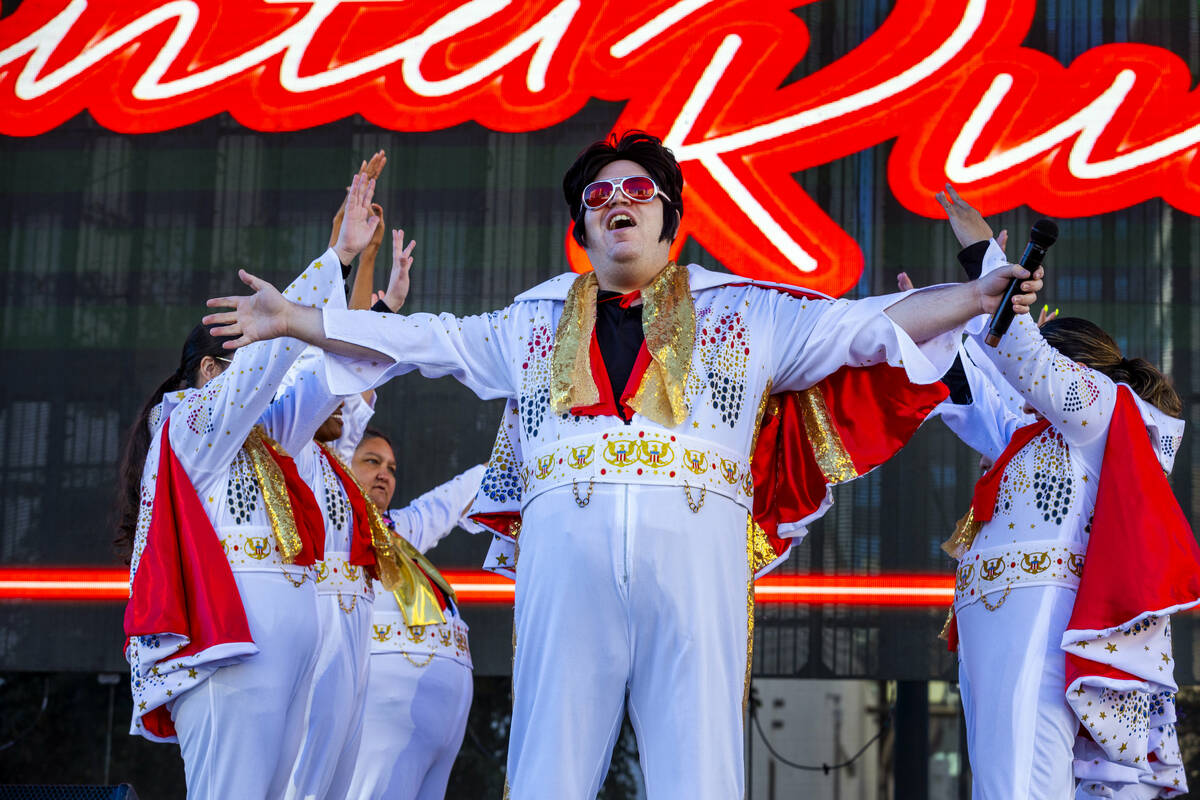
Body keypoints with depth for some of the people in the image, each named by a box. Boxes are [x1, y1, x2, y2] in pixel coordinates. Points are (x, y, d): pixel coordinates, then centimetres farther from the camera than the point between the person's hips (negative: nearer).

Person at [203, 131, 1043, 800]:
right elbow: (416, 338, 23)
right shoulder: (534, 321, 23)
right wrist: (296, 320, 19)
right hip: (566, 554, 1)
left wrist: (972, 298, 3)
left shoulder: (745, 312, 19)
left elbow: (863, 324, 13)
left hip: (693, 547, -1)